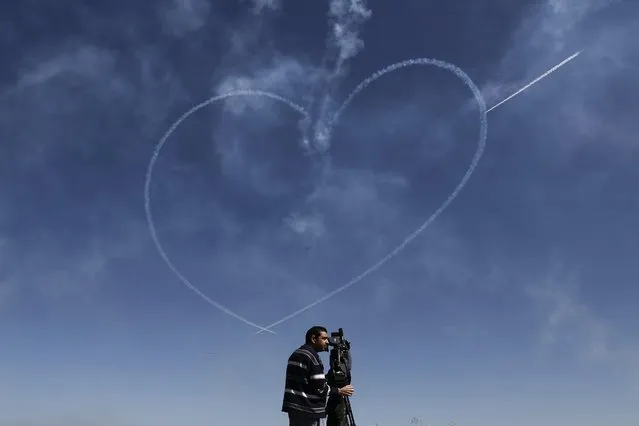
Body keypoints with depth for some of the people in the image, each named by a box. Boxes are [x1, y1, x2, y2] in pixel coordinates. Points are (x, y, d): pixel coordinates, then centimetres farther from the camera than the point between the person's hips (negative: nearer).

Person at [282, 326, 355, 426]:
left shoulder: (296, 354, 16)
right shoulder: (311, 356, -13)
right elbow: (320, 388, -16)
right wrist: (339, 391, -3)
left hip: (295, 407, 9)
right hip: (307, 410, -9)